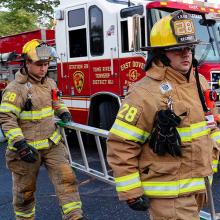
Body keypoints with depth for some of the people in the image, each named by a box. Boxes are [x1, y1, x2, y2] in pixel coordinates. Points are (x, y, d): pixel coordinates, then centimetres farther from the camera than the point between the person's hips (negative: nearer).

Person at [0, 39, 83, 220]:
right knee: (25, 190, 11)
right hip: (28, 148, -5)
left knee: (66, 179, -3)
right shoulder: (16, 88, -15)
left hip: (53, 144, 5)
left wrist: (64, 112, 6)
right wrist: (20, 144, -27)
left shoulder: (50, 83, 7)